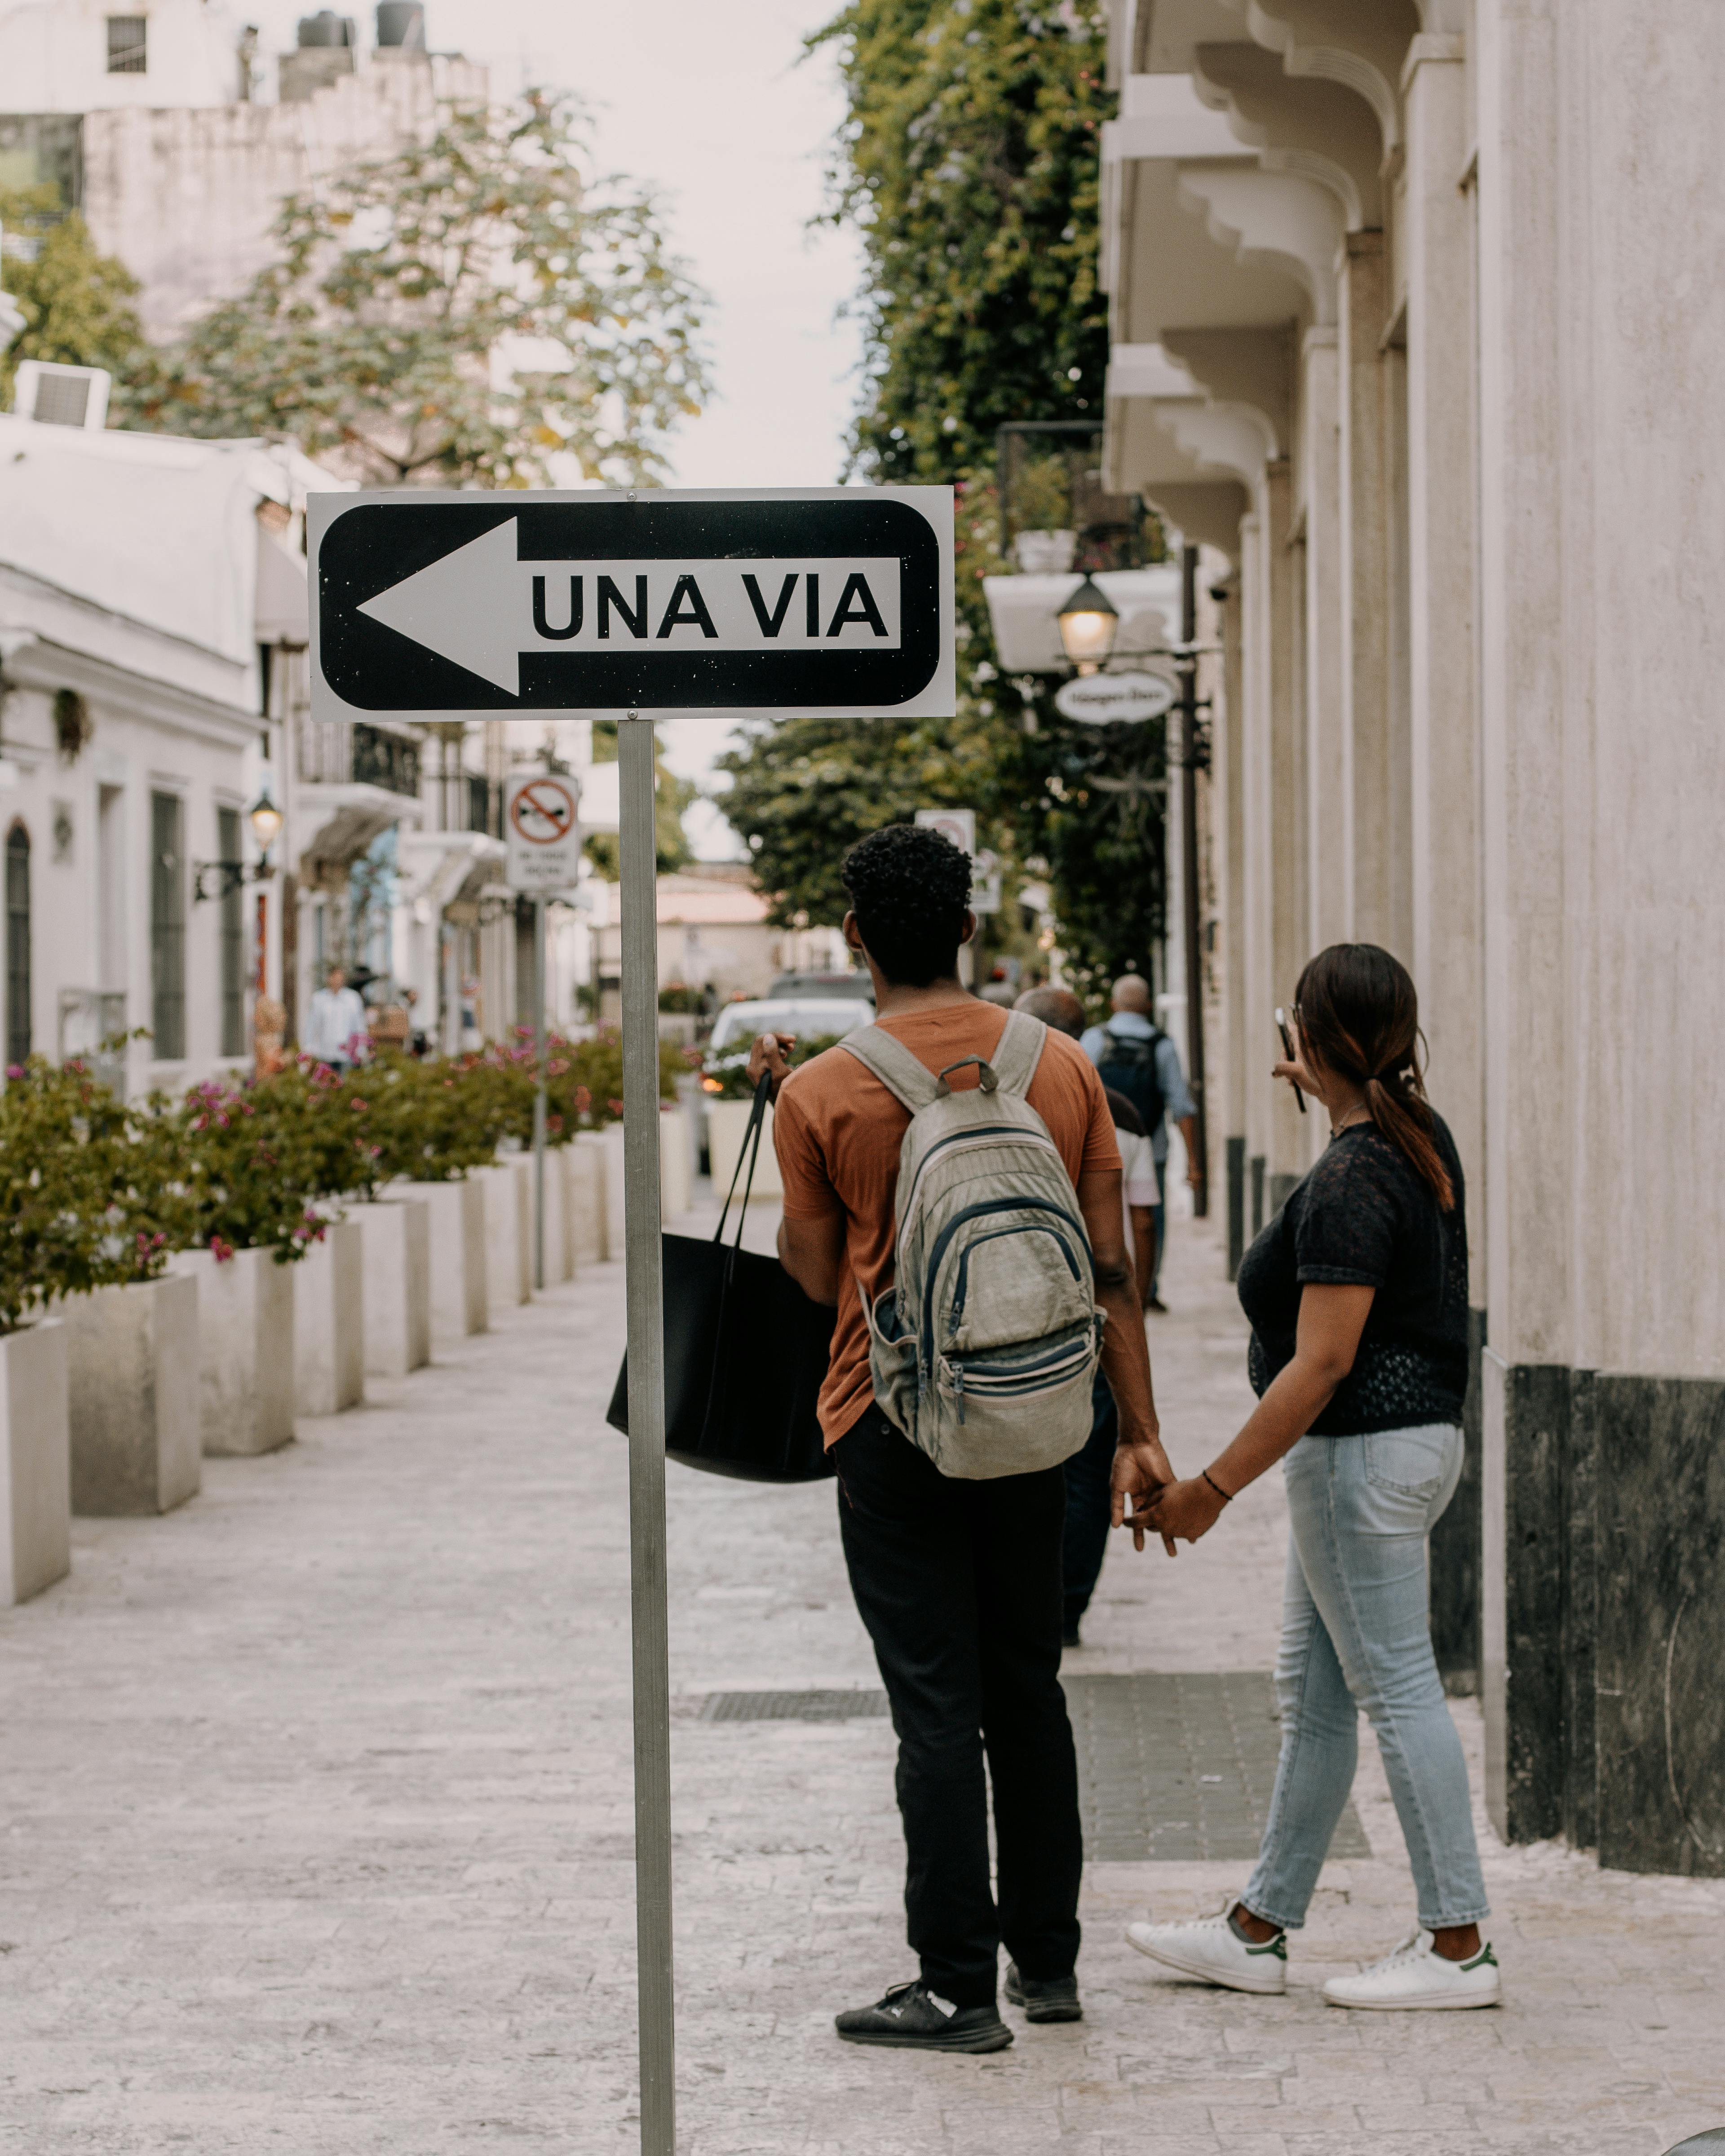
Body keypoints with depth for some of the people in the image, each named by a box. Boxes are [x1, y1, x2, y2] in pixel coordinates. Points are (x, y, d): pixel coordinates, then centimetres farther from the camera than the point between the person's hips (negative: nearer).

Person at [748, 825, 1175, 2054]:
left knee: (937, 1706, 0)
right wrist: (1141, 1432, 4)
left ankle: (958, 1989, 2)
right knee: (1027, 1687, 15)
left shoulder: (823, 1095, -9)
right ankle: (1048, 1961, 22)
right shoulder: (1062, 1067, 0)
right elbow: (1110, 1268, 0)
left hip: (896, 1426, -4)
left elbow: (816, 1277, 1)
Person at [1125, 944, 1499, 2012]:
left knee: (1397, 1686, -4)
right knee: (1314, 1691, 14)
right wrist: (1325, 1092, 47)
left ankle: (1459, 1944, 1)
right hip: (1417, 1433, 10)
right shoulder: (1424, 1138, 7)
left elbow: (1322, 1363, -23)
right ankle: (1258, 1930, 21)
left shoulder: (1349, 1184, -21)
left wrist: (1212, 1487, -19)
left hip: (1364, 1452, -10)